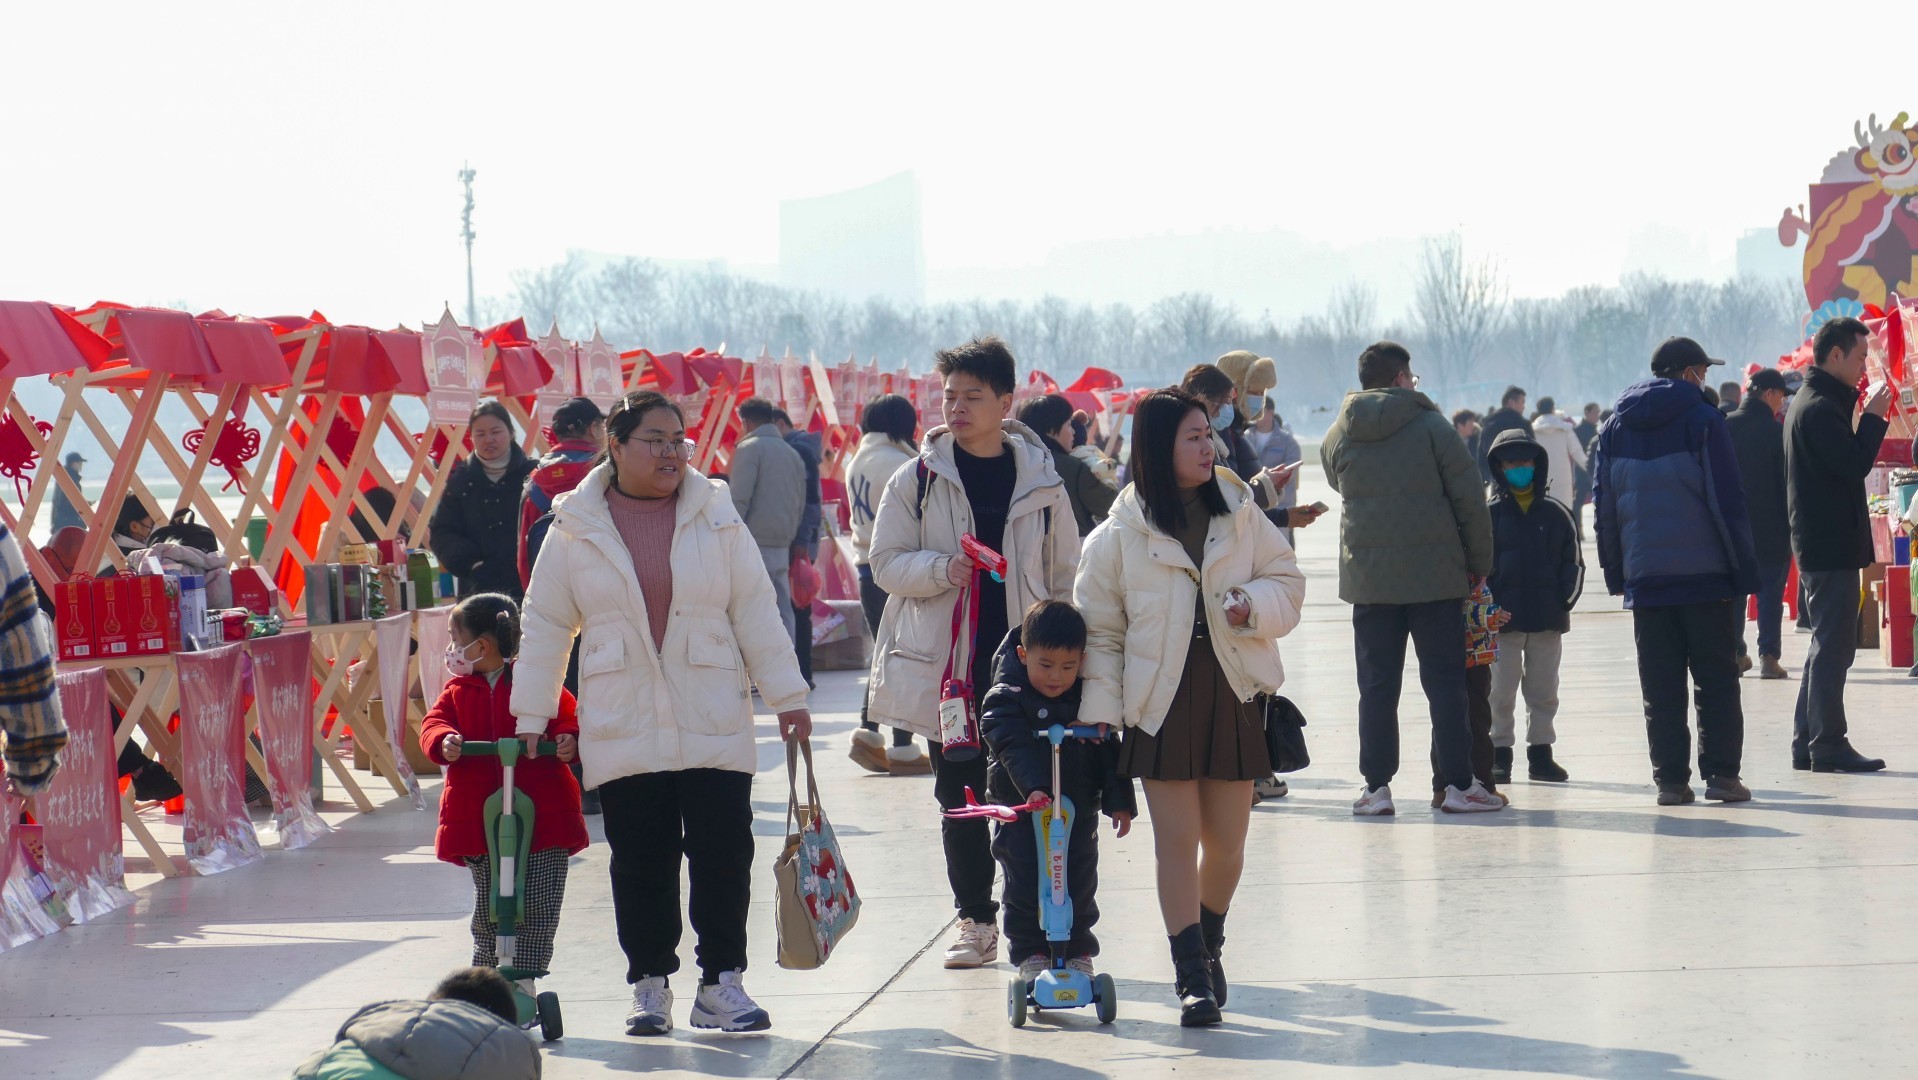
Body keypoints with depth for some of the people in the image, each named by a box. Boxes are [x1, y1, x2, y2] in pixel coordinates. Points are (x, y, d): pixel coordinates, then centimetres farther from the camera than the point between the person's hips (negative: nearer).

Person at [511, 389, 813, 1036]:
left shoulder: (715, 517, 5)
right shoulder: (575, 528, 2)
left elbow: (756, 613, 6)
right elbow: (546, 626, 6)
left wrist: (786, 697, 4)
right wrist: (531, 717, 4)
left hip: (714, 729, 1)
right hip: (623, 733, 0)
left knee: (724, 855, -4)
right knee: (641, 863, 4)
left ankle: (722, 984, 6)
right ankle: (649, 987, 15)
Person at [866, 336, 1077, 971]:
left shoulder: (1041, 481, 4)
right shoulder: (919, 478, 3)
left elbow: (1066, 577, 10)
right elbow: (886, 564, 2)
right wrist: (941, 569, -17)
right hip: (947, 663, 1)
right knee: (960, 795, 6)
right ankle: (975, 920, 15)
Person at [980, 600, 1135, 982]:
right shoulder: (1006, 700, -10)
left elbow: (1109, 752, 8)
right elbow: (1014, 749, -22)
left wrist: (1119, 801, 4)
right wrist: (1033, 787, -37)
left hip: (1078, 810, 3)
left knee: (1079, 886, 6)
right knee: (1025, 886, 0)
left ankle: (1078, 950, 20)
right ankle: (1031, 951, 13)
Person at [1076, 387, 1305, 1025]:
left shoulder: (1240, 514, 5)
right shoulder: (1119, 536, -2)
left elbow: (1288, 582, 11)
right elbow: (1099, 630, 2)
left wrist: (1255, 603, -11)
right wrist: (1098, 710, -6)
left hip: (1234, 694, 3)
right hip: (1161, 702, -2)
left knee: (1226, 841, 8)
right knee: (1176, 839, -6)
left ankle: (1207, 946, 33)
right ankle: (1192, 977, -3)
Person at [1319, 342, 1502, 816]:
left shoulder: (1337, 437, 4)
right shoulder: (1431, 426, -5)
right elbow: (1469, 497, -6)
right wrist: (1479, 562, 2)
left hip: (1368, 577, 2)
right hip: (1435, 576, -2)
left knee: (1377, 684, 6)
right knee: (1445, 680, 3)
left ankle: (1376, 787, 4)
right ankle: (1459, 785, 3)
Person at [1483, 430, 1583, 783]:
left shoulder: (1556, 515, 6)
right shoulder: (1489, 515, 0)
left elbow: (1573, 562, 9)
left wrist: (1564, 600, -3)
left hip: (1548, 620, 2)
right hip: (1503, 619, -2)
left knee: (1544, 691, 9)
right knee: (1500, 691, 1)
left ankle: (1541, 753, 17)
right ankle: (1499, 756, 8)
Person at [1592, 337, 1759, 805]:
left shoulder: (1615, 428, 10)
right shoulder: (1702, 420, -5)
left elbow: (1603, 507, 12)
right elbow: (1727, 499, -8)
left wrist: (1616, 572, 16)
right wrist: (1743, 567, -5)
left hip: (1644, 575, 4)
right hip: (1704, 573, -4)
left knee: (1660, 686, 5)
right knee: (1716, 679, 2)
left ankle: (1670, 779, 2)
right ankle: (1720, 773, -3)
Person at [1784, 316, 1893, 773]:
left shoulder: (1809, 404, 17)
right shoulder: (1820, 408, -16)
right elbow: (1855, 464, -22)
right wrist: (1874, 415, -14)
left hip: (1818, 542, 11)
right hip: (1832, 545, -11)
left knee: (1825, 645, 15)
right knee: (1833, 647, -8)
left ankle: (1807, 743, 18)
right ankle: (1828, 746, -7)